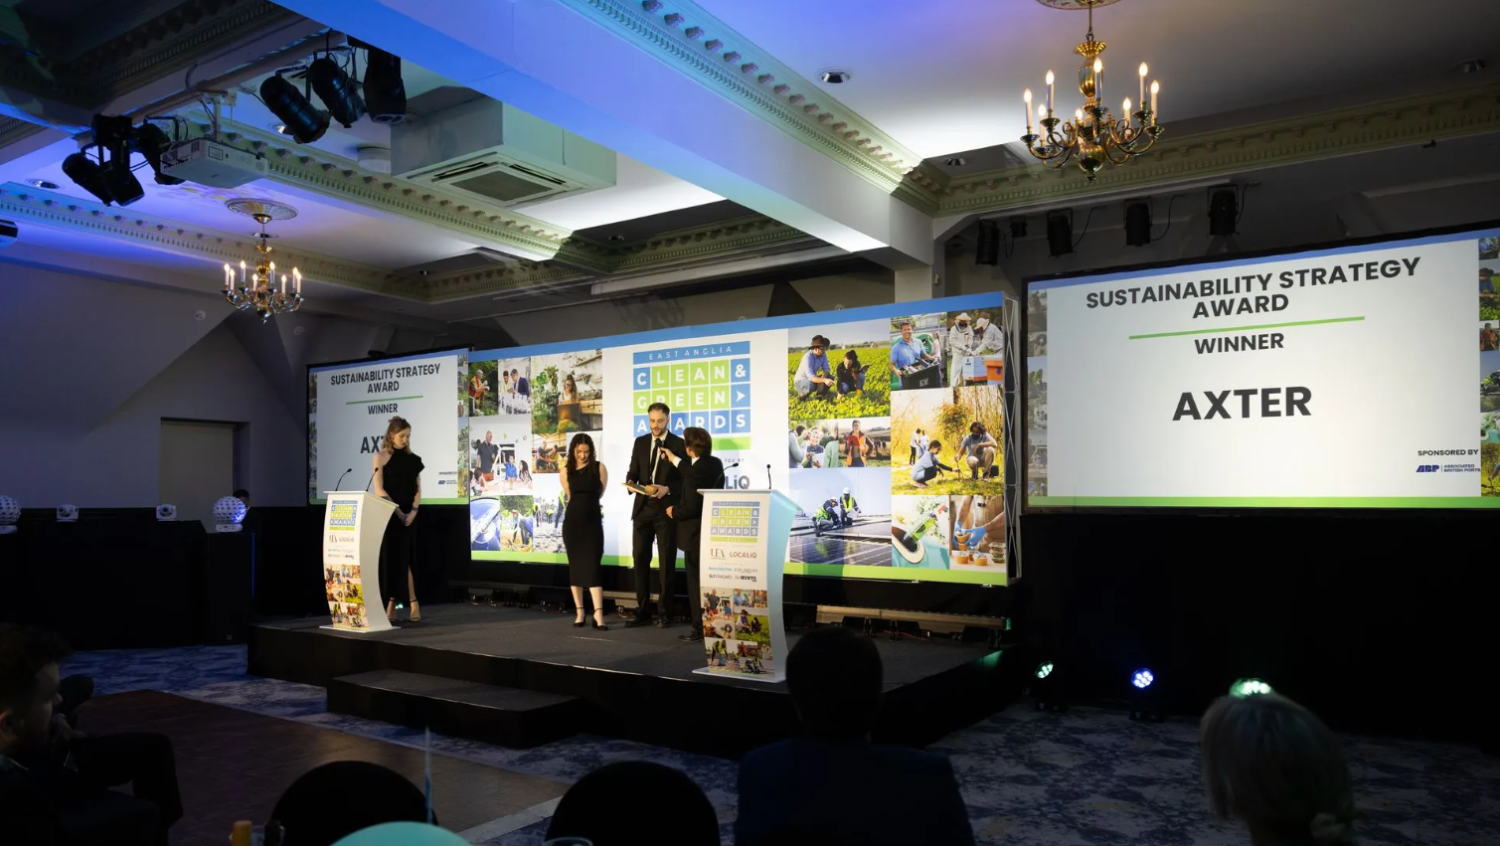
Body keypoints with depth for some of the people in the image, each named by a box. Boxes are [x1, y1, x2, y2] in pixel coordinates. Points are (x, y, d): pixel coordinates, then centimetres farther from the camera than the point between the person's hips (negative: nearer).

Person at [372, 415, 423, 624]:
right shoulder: (382, 456, 0)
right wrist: (395, 509, -16)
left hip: (406, 515, 2)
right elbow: (378, 488, -8)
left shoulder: (413, 459, 8)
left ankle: (392, 604, -1)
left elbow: (418, 489, 7)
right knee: (388, 558, -2)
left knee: (401, 560, -4)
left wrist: (413, 511, -9)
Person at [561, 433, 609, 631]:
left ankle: (598, 614, -13)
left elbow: (600, 493, 9)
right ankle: (579, 613, 12)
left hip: (593, 522, -2)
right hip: (572, 522, 2)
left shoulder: (599, 468, -1)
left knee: (592, 566, -9)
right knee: (575, 566, 5)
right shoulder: (566, 471, 5)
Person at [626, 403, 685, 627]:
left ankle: (663, 613, 11)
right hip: (643, 508, 4)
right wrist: (630, 482, -12)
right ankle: (642, 611, 13)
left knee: (666, 562, 3)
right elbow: (633, 471, 10)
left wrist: (667, 489, -20)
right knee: (640, 559, 5)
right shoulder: (640, 442, 10)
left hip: (666, 509, -4)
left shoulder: (679, 444, -2)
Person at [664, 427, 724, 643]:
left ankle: (700, 627, 9)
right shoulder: (715, 463, 4)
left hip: (697, 533, -9)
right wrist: (674, 460, 32)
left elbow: (691, 507, -25)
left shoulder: (696, 472, -23)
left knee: (696, 581, 2)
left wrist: (673, 512, -6)